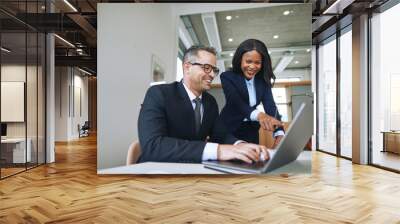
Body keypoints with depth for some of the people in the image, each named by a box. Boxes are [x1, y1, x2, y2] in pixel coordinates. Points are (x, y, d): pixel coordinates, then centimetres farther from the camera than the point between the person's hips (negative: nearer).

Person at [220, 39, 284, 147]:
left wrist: (279, 133, -34)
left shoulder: (263, 80, -6)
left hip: (251, 131, 4)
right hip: (230, 129, -3)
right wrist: (258, 115, -52)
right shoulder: (228, 77, -16)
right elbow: (235, 102, -32)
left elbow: (270, 105, -16)